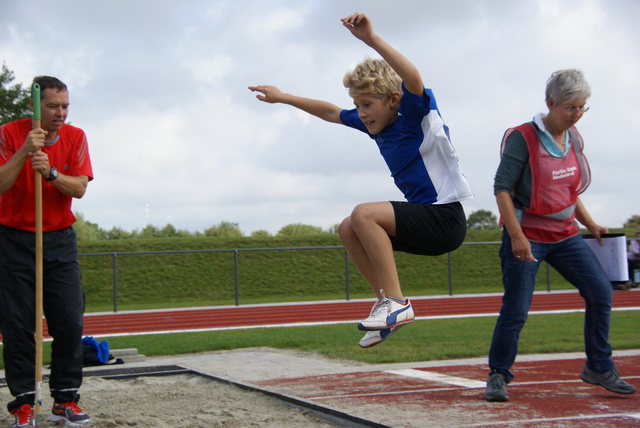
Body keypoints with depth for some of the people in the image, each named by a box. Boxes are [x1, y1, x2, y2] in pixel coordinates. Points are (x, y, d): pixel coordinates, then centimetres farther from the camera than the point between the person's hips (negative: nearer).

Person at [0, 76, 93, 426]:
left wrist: (50, 172, -24)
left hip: (60, 240, 3)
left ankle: (66, 399, 7)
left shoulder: (75, 137, 1)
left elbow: (79, 188, -8)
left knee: (70, 321, -2)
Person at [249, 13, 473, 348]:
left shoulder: (414, 114, -13)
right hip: (424, 218, 9)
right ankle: (388, 304, 6)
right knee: (348, 230, 9)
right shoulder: (378, 123, 10)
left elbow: (413, 79, -36)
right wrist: (283, 98, 28)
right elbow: (331, 112, 24)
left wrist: (372, 40, -46)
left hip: (445, 218, -9)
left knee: (364, 214, -23)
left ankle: (396, 303, -21)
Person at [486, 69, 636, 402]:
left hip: (565, 234, 7)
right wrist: (516, 235, -22)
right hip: (528, 236, -6)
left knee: (601, 292, -1)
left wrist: (590, 225, 13)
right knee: (516, 310, -6)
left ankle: (599, 368, 12)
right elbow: (502, 188, -16)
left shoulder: (574, 139, 8)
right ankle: (498, 376, 10)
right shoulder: (523, 138, -13)